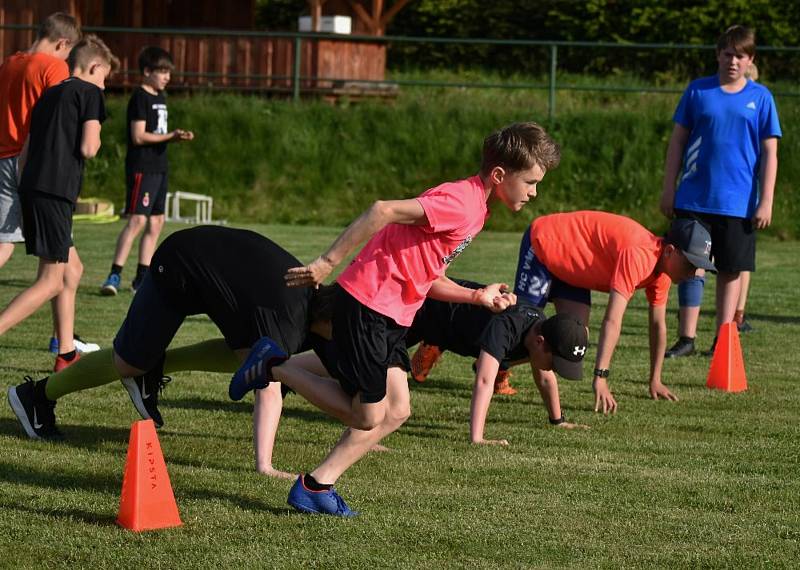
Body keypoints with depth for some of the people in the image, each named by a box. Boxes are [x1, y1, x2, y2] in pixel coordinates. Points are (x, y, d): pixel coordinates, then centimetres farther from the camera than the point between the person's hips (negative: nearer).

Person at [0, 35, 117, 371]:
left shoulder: (49, 95, 23)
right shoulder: (89, 92, 0)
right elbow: (88, 148, -11)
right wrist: (96, 139, 12)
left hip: (31, 189, 9)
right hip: (55, 193, -9)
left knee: (72, 270, 18)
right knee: (51, 281, -7)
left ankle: (67, 354, 17)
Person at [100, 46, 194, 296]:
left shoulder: (160, 98, 16)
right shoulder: (140, 98, -11)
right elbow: (139, 136, -17)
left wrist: (177, 136, 4)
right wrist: (170, 136, -15)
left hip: (158, 167, 10)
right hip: (141, 167, -10)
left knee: (156, 222, 9)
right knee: (137, 220, -16)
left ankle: (142, 277, 14)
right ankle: (115, 275, -18)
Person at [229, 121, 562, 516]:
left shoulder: (474, 209, 14)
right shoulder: (459, 203, -18)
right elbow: (384, 211, -27)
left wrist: (478, 297, 4)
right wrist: (328, 263, -27)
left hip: (392, 316, 10)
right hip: (367, 303, -10)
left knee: (396, 411, 4)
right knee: (369, 417, -2)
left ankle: (317, 486, 8)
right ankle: (274, 368, 9)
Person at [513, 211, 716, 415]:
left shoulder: (661, 269, -9)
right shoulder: (638, 257, -37)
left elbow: (658, 325, 2)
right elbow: (612, 321, -42)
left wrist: (655, 381, 2)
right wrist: (600, 378, -45)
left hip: (568, 265, 8)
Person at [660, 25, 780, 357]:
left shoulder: (760, 97, 3)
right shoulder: (697, 91, 4)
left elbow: (769, 153, 3)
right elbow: (678, 140, 8)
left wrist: (766, 201, -4)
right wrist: (669, 189, 4)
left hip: (738, 203, 0)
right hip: (694, 200, 0)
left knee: (731, 271, 5)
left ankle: (722, 340, 14)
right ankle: (686, 339, 5)